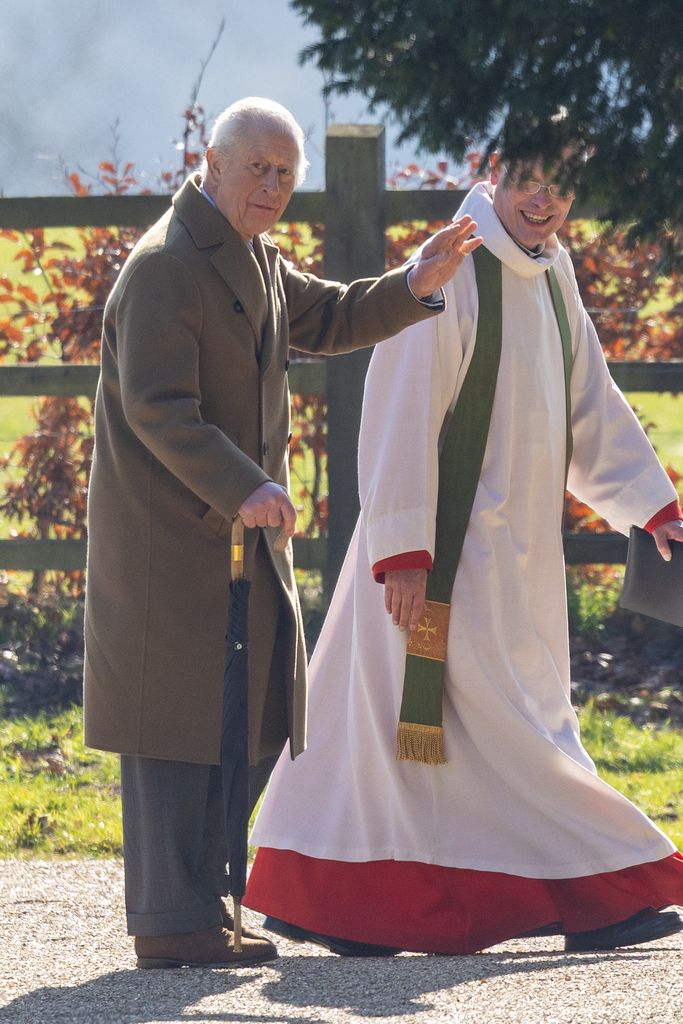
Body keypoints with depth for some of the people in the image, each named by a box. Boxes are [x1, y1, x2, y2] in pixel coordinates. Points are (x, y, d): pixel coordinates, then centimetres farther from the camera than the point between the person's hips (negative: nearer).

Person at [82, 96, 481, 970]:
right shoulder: (164, 268, -17)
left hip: (240, 533, 10)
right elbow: (157, 409, -23)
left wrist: (415, 285, 7)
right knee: (180, 721, -6)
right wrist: (241, 488, -33)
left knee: (257, 718, 12)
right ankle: (173, 922, -3)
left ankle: (191, 892, 20)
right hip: (167, 533, -10)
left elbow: (326, 320, 25)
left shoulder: (252, 258, 14)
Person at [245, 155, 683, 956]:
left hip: (514, 548, 9)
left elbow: (591, 403, 17)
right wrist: (405, 553, -22)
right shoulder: (451, 272, -15)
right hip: (454, 547, -9)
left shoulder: (549, 273, 11)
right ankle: (591, 896, -1)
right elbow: (401, 417, -18)